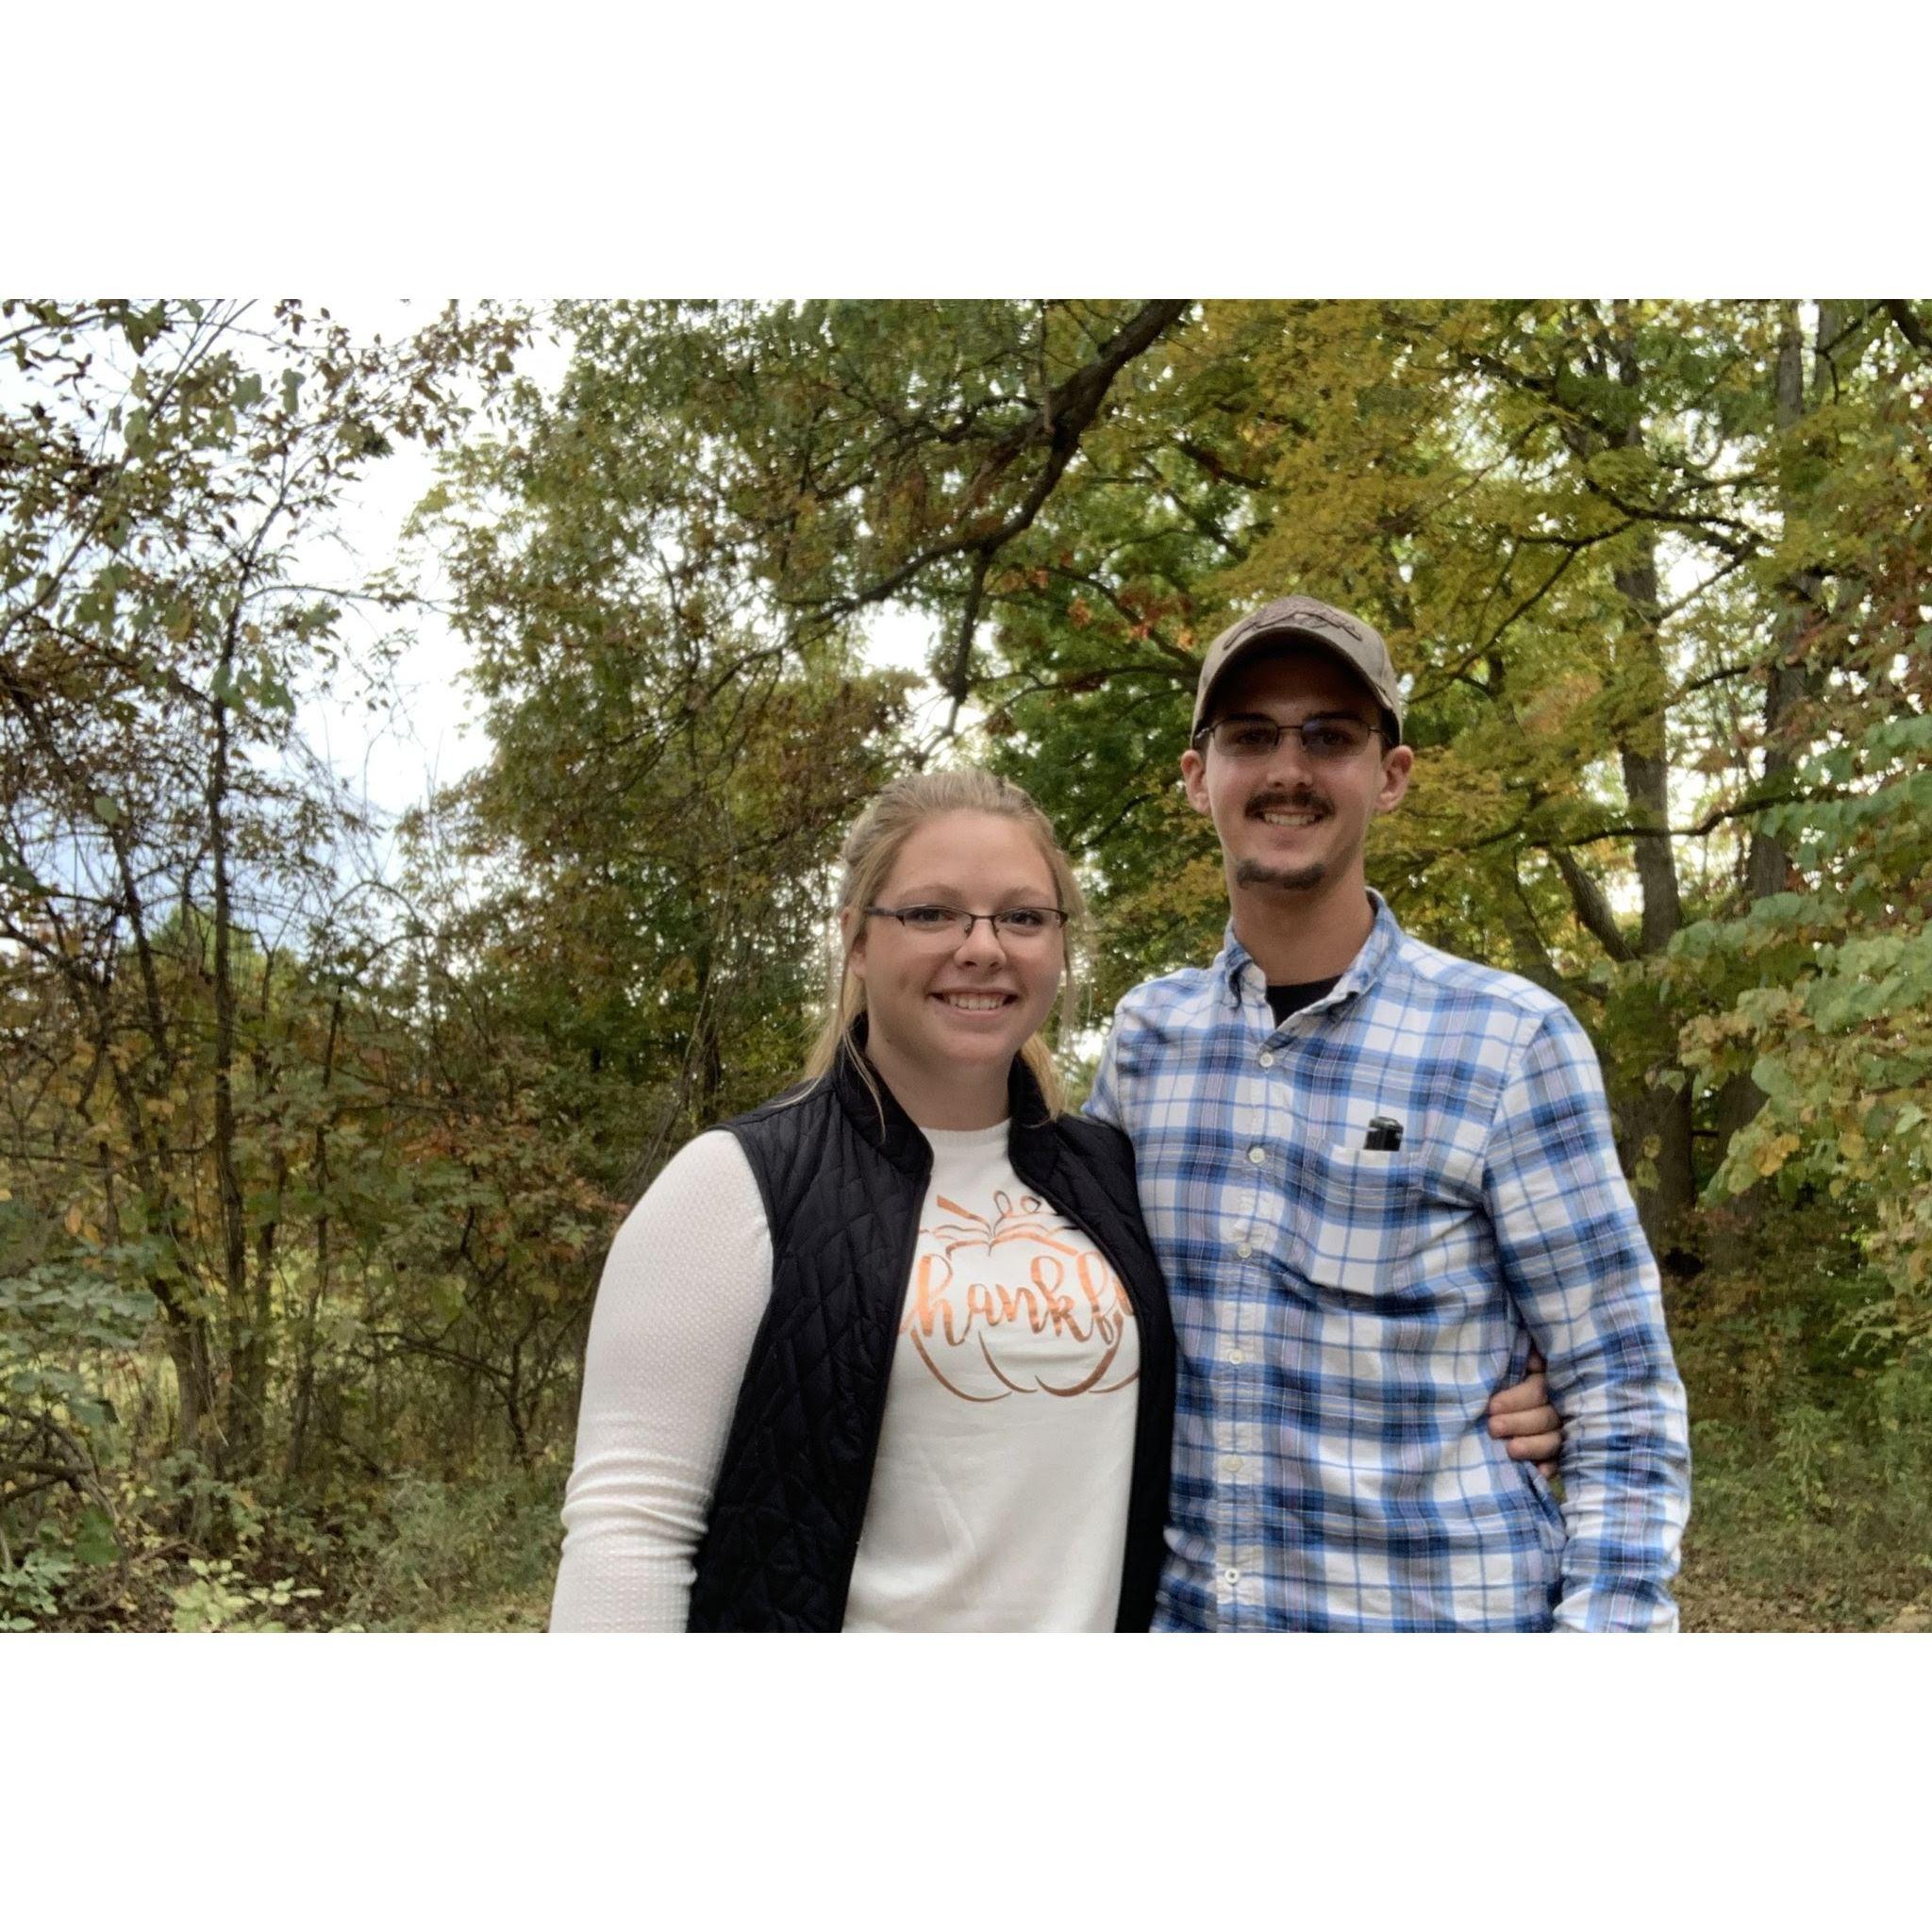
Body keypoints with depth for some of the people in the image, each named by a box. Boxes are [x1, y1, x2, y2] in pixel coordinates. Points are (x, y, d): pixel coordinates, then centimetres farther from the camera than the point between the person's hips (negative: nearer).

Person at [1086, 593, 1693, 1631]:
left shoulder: (1512, 1040, -9)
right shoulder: (1147, 1031, 1)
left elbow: (1622, 1404, -7)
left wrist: (1611, 1618, -15)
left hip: (1443, 1603, -3)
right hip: (1179, 1606, 3)